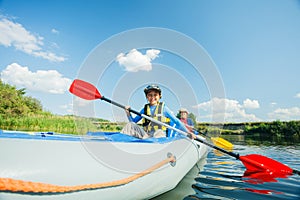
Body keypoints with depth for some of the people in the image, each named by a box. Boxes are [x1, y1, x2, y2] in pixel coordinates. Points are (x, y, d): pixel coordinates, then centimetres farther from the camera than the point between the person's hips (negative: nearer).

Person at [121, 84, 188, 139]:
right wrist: (128, 113, -1)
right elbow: (133, 121, 19)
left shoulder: (163, 108, 5)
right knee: (130, 125, -14)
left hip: (161, 136, -3)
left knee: (159, 132, -38)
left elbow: (176, 121, 6)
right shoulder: (145, 109, 14)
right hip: (146, 135, 3)